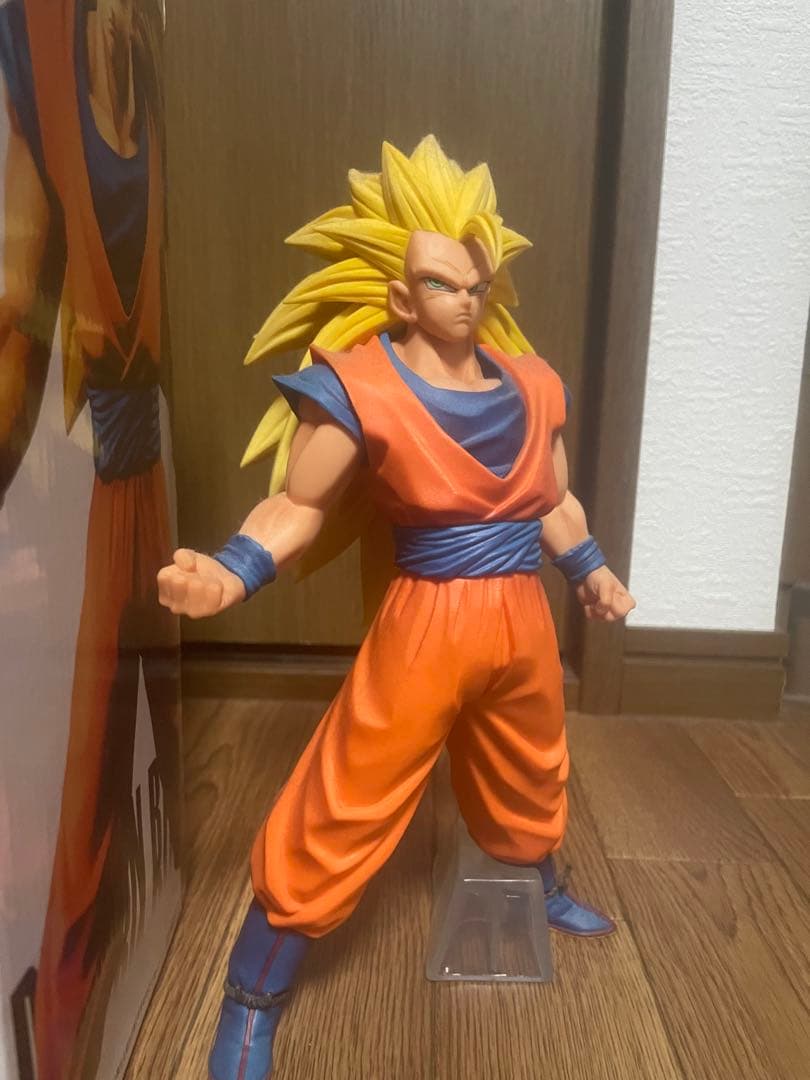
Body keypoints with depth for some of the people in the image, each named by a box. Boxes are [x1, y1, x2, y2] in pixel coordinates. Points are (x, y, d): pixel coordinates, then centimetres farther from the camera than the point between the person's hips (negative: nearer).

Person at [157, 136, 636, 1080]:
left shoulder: (532, 384, 4)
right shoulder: (359, 386, -14)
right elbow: (299, 505, -11)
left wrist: (592, 570, 3)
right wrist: (232, 573, -26)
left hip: (524, 622, 6)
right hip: (428, 625, -6)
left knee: (531, 778, 28)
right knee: (339, 813, -1)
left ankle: (542, 892, 62)